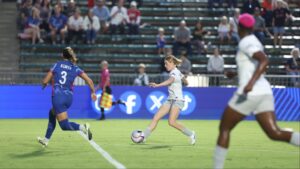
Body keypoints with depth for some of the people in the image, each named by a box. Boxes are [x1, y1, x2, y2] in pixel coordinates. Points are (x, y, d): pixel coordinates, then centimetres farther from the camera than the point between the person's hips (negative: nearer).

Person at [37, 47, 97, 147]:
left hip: (58, 96, -5)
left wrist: (44, 85, 27)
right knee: (52, 113, 29)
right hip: (69, 97, 5)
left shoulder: (57, 65, 2)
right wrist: (93, 92, 14)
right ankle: (46, 140, 33)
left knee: (64, 125, -5)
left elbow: (45, 81, 4)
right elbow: (89, 81, -1)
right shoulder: (75, 68, 6)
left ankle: (83, 127, -29)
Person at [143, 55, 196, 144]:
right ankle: (144, 137, -6)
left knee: (171, 122, -19)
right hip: (170, 100, 9)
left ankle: (190, 134, 0)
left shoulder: (174, 73, -13)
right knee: (156, 118, -3)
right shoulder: (176, 72, 14)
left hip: (178, 100, -9)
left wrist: (158, 85, -51)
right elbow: (186, 82, 26)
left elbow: (170, 81, -36)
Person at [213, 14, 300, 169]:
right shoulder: (254, 41, 20)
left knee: (224, 129, 7)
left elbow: (264, 60, -24)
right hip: (265, 92, 8)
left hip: (250, 93, -8)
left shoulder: (245, 42, -8)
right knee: (274, 133, -5)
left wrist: (251, 83, -33)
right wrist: (236, 73, 40)